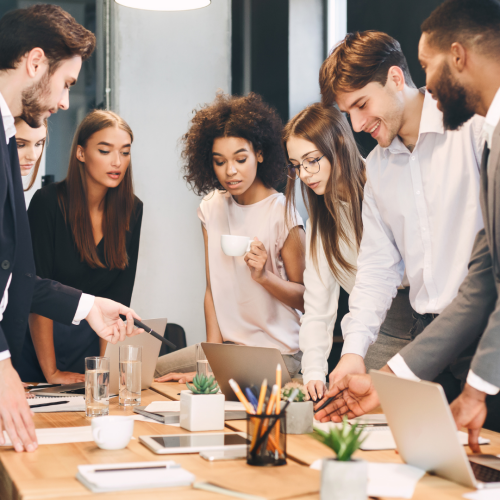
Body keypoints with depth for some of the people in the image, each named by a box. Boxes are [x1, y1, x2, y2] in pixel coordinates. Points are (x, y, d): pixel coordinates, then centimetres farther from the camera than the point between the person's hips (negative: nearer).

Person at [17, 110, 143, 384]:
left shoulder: (131, 210, -3)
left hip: (89, 341, 4)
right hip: (38, 338, -3)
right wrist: (51, 373, -19)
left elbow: (119, 295, -2)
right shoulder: (48, 202, -16)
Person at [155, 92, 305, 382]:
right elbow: (213, 289, 6)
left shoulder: (283, 215, -12)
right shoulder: (212, 208, 5)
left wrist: (264, 276, -23)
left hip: (277, 354, -6)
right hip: (227, 345, 6)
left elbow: (305, 299, -5)